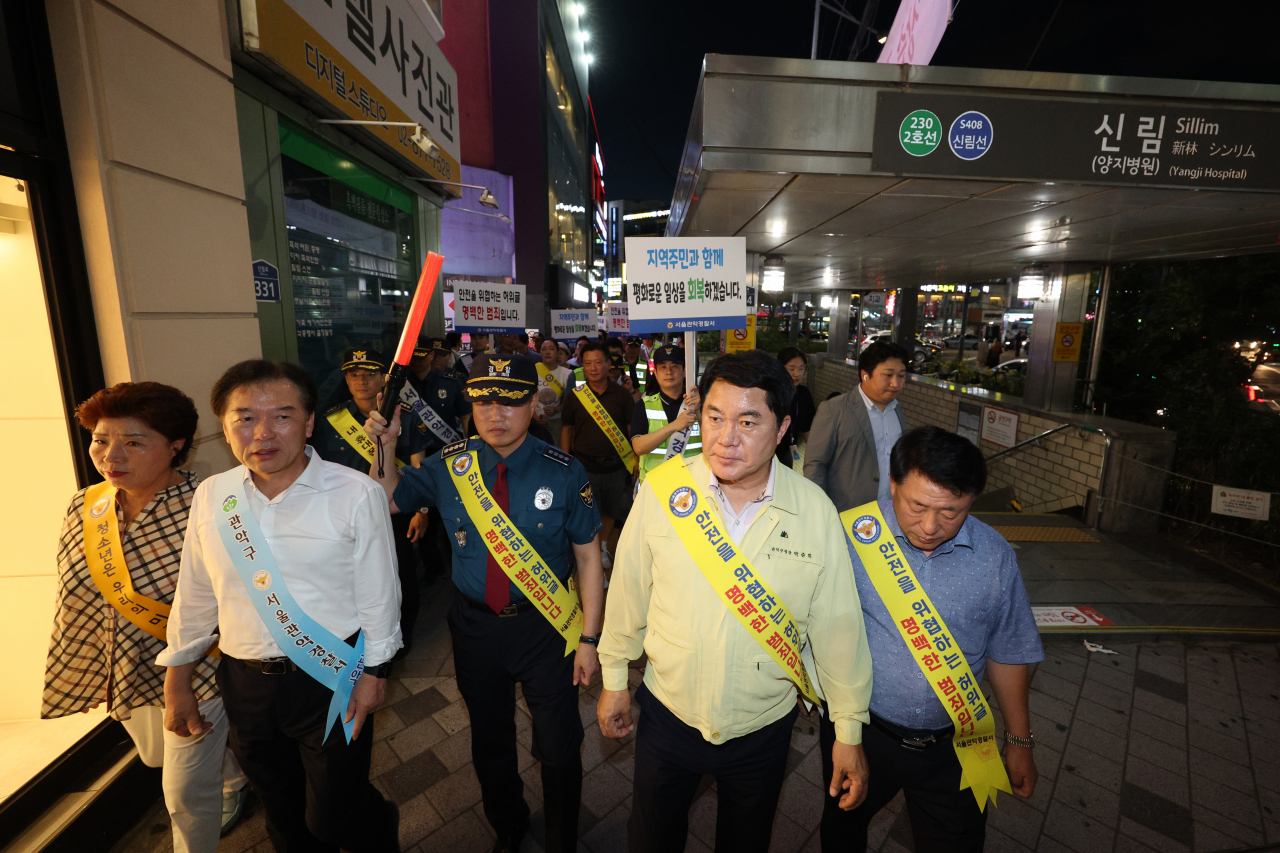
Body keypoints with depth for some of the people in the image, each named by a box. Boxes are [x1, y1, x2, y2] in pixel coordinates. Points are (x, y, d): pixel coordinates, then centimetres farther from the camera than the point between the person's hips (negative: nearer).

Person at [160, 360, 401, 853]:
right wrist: (176, 684, 14)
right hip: (245, 682, 4)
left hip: (331, 680, -4)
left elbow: (377, 593, -10)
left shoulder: (355, 494, -16)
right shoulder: (210, 497, -2)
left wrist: (373, 673, -6)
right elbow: (195, 596, 9)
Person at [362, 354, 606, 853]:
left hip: (546, 627, -2)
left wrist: (589, 638, -11)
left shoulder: (563, 473, -15)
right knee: (489, 742, 25)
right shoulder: (450, 466, -7)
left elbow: (588, 556, -10)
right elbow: (388, 499, 8)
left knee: (559, 749, 13)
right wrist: (384, 447, -10)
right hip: (475, 626, 3)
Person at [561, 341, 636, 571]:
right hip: (585, 467, -1)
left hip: (616, 466, 1)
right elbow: (566, 429, 6)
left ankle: (603, 547, 40)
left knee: (610, 510, 17)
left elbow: (633, 427, 3)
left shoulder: (621, 394, -2)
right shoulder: (574, 397, -1)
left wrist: (636, 458, -2)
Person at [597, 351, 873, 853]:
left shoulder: (815, 511, -18)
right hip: (666, 714, 0)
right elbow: (628, 592, -7)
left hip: (764, 727, 1)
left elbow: (837, 626, -8)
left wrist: (850, 732, 0)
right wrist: (615, 679, 3)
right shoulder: (662, 488, -18)